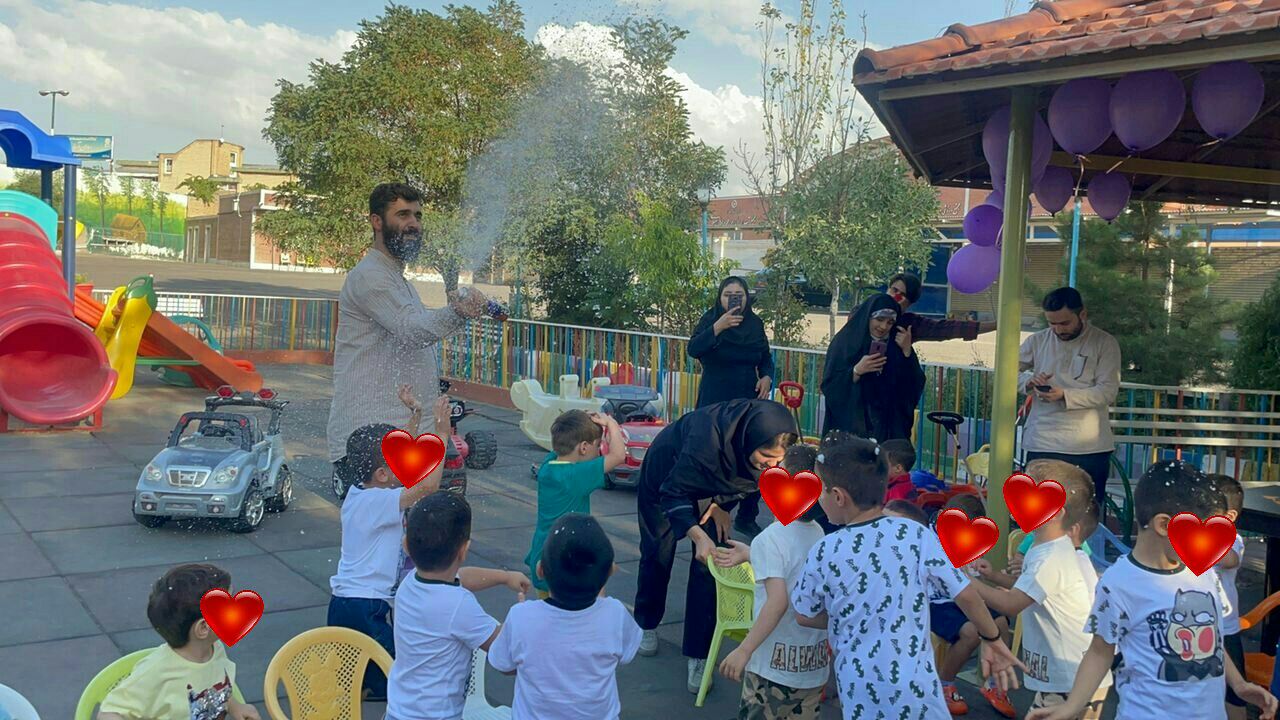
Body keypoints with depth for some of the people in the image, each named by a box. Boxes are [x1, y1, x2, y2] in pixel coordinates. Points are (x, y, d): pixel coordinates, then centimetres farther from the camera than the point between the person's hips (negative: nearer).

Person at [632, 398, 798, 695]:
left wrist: (723, 505, -12)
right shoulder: (708, 439, -47)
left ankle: (697, 655, 3)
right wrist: (698, 536, -44)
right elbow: (673, 493, -35)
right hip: (665, 477, -4)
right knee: (657, 554, 11)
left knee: (710, 563, -6)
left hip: (710, 488, 4)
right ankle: (646, 625, 38)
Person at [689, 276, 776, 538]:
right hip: (715, 402, -3)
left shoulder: (755, 323, 7)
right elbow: (694, 349, -21)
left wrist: (767, 377, 0)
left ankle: (746, 517, 16)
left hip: (749, 400, 4)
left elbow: (765, 358, 20)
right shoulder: (710, 319, -4)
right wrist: (718, 327, -32)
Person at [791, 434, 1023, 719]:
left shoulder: (824, 553, -9)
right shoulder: (916, 534, -8)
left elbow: (805, 616, 5)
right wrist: (993, 640, 11)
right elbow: (966, 595, -4)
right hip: (916, 683, 1)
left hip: (861, 691, 0)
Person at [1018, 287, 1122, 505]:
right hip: (1042, 445, 2)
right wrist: (1029, 380, -11)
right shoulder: (1037, 341, 8)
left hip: (1090, 448, -2)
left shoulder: (1105, 343, 0)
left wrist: (1065, 395, -22)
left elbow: (1108, 391, -9)